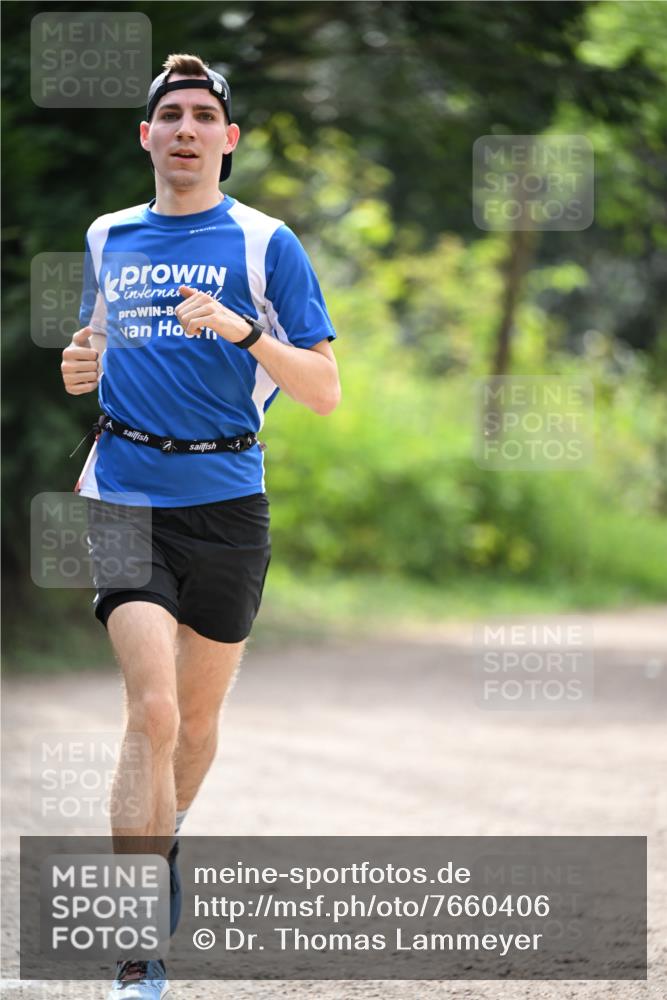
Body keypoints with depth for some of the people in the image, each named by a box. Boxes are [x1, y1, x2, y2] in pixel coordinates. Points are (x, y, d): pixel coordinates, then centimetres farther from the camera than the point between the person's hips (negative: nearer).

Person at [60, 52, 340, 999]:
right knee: (153, 712, -16)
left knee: (198, 718, 12)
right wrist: (80, 365, 3)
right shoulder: (109, 239, 10)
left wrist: (241, 329, -20)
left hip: (225, 504, 0)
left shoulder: (265, 244, -1)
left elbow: (324, 390, -4)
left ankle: (160, 849, 42)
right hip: (124, 499, 0)